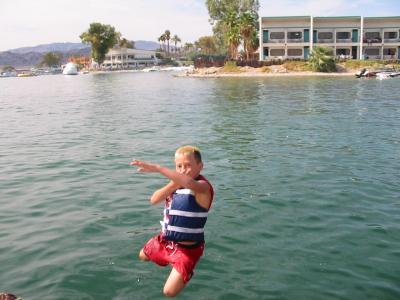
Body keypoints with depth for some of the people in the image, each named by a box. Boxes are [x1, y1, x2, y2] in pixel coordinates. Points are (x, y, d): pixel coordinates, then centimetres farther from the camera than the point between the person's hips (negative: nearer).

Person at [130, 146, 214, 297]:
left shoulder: (203, 186, -25)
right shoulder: (176, 183, 0)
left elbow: (190, 183, -50)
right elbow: (154, 200, -9)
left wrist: (157, 168, -52)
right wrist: (173, 184, -23)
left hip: (187, 248, -7)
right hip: (165, 240, 8)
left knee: (170, 292, -12)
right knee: (143, 256, 30)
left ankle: (186, 271, 16)